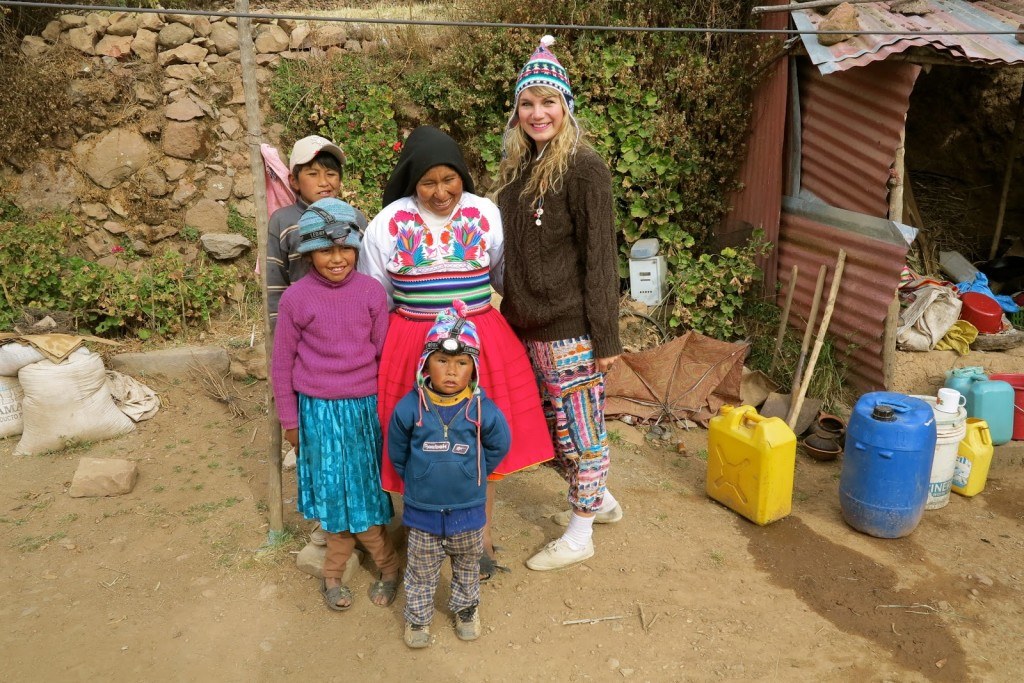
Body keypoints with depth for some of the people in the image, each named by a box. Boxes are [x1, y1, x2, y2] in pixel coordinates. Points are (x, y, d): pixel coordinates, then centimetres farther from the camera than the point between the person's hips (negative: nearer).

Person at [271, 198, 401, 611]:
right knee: (334, 491, 8)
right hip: (318, 410, 0)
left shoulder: (371, 291, -5)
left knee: (361, 490, 9)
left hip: (364, 406, 1)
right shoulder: (296, 298, -8)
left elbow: (384, 354, 2)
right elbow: (282, 363, 1)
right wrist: (290, 419, 4)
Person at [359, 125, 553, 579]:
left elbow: (509, 277, 13)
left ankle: (480, 536, 26)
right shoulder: (390, 222, -1)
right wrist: (383, 346, 8)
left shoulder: (487, 215, 2)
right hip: (414, 347, -1)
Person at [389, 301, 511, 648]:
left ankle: (465, 607, 46)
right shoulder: (410, 407, -16)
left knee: (467, 564, 23)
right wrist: (416, 478, 4)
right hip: (422, 508, 0)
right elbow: (397, 451, -1)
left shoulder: (483, 409, -17)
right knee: (421, 569, 17)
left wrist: (473, 474, 2)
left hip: (468, 507, 1)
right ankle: (417, 616, 38)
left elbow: (498, 446, -1)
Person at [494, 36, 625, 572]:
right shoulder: (518, 166, 10)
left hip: (571, 330, -8)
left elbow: (599, 258, -15)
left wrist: (606, 337, -15)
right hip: (528, 326, 8)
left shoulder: (582, 168, -13)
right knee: (553, 426, 19)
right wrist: (510, 310, 14)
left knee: (578, 428, 6)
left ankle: (580, 535, 23)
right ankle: (599, 500, 41)